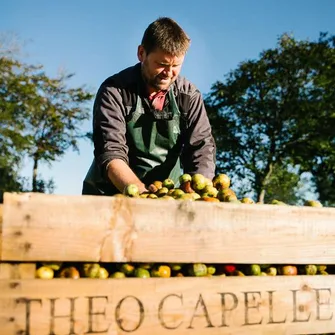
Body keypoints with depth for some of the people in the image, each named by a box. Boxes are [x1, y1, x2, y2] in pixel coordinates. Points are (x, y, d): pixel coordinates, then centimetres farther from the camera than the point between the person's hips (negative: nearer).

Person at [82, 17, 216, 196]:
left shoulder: (189, 95, -2)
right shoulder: (114, 91, -11)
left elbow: (201, 148, -9)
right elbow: (111, 153, -20)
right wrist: (143, 195, -35)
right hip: (111, 195, -2)